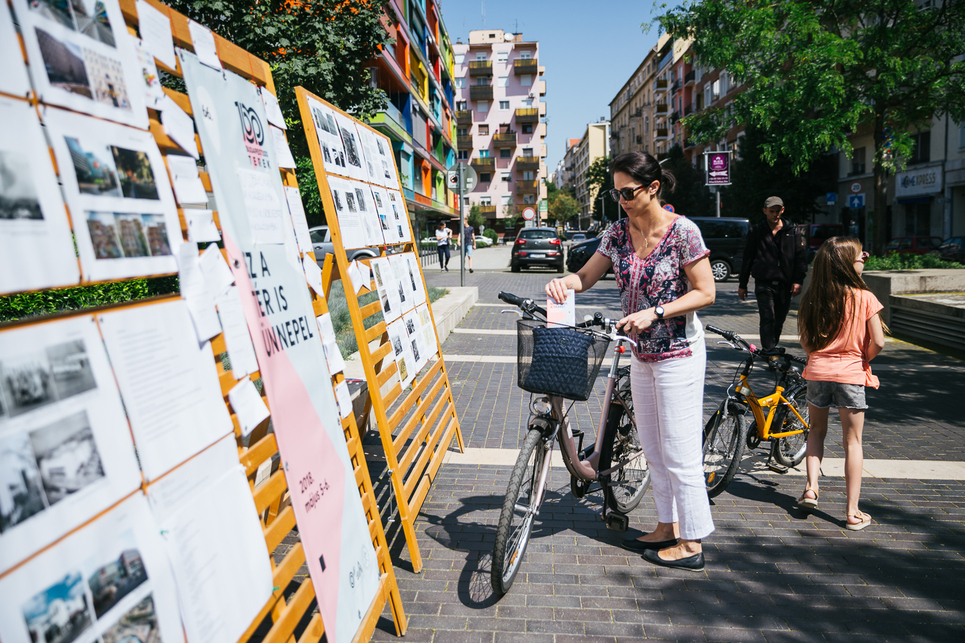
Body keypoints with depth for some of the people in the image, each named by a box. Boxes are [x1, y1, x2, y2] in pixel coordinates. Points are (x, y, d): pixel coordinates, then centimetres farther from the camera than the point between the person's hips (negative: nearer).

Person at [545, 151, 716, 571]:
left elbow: (705, 293, -13)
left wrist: (654, 312, -22)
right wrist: (564, 282, -15)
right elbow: (587, 276, 8)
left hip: (678, 353, -7)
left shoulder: (683, 232, -15)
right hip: (641, 353, 7)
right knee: (652, 447, 16)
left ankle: (691, 544, 16)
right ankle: (667, 527, 32)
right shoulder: (618, 233, 3)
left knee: (680, 452, 0)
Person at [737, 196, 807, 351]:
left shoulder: (793, 232, 8)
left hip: (785, 284, 2)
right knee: (768, 318, -13)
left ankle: (773, 348, 27)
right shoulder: (757, 232, 6)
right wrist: (742, 284, 9)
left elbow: (801, 258, 7)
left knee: (779, 321, 10)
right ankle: (769, 351, -14)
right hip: (764, 284, -2)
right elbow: (747, 259, 9)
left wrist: (798, 281, -5)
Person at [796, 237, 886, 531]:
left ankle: (811, 488, 14)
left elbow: (805, 341, 3)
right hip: (851, 374, -2)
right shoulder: (864, 298, -9)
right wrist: (862, 359, 9)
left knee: (817, 430, 23)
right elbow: (878, 342, -9)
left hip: (817, 371, 3)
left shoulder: (812, 298, 0)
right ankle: (853, 512, 11)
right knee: (853, 441, 7)